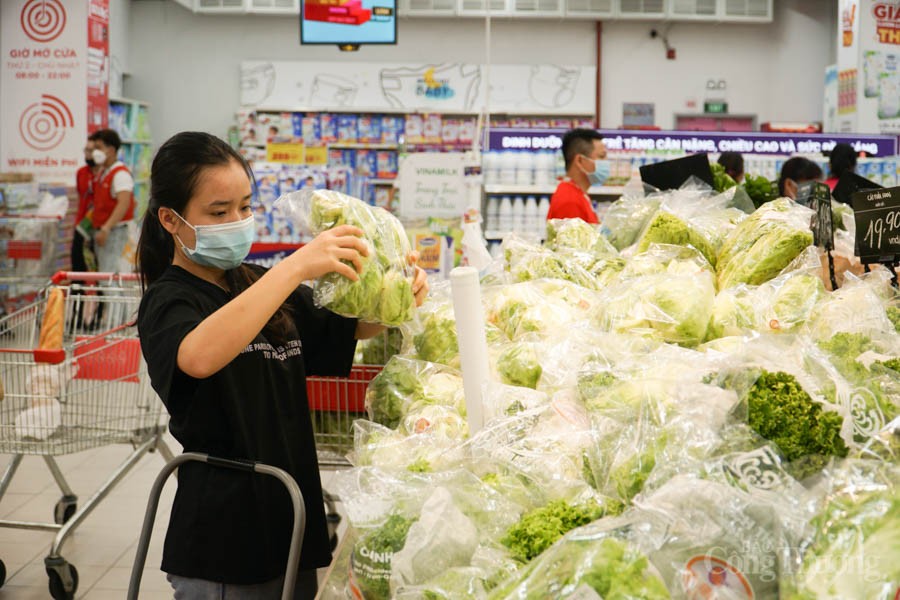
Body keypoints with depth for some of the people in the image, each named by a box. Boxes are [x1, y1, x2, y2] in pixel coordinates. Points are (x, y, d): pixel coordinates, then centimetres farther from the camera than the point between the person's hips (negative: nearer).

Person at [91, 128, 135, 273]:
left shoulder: (121, 173, -14)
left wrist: (106, 228, -32)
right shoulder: (102, 172, 16)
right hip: (101, 231, 10)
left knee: (108, 273, -14)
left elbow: (124, 204, -25)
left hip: (114, 232, -10)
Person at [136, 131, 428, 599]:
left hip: (293, 525, 7)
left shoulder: (261, 288, 10)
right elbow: (199, 358, -34)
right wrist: (297, 266, -37)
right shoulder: (168, 300, -11)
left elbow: (348, 329, 20)